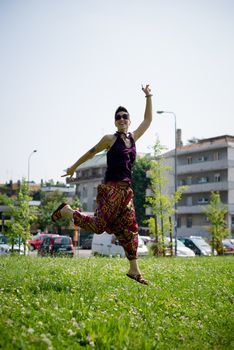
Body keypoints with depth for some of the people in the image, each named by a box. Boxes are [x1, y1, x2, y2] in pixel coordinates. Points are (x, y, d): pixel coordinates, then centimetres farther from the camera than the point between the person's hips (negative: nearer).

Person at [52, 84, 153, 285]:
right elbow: (91, 152, 10)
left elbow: (148, 120, 24)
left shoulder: (133, 138, 14)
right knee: (98, 225, -9)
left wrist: (148, 97, 21)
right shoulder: (110, 139, -1)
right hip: (111, 188, -6)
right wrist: (74, 167, 19)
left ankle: (134, 270, 9)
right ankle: (66, 211, 13)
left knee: (130, 230, 4)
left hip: (127, 191, 6)